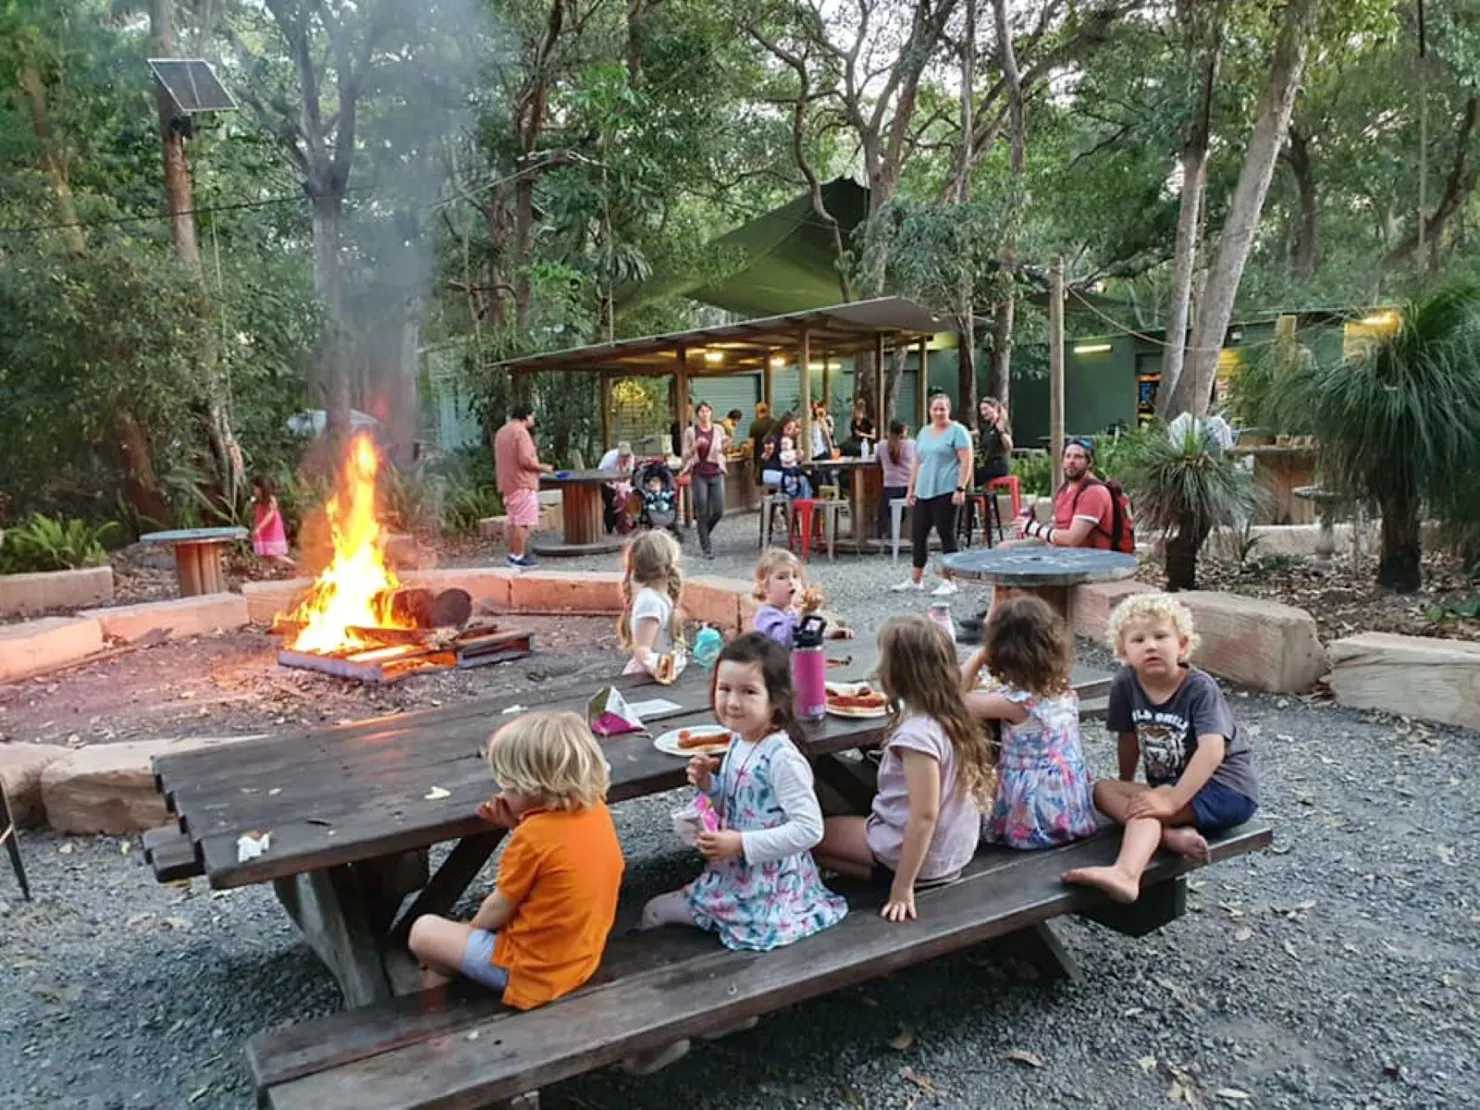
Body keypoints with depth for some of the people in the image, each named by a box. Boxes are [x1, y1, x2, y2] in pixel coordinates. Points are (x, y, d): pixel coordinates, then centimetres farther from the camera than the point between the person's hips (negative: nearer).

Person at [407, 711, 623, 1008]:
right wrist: (520, 826, -4)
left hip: (532, 970, -8)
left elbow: (496, 912, -14)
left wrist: (470, 927, 6)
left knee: (423, 931, 9)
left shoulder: (532, 836, -27)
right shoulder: (595, 809, -7)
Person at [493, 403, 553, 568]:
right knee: (522, 522, -7)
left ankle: (513, 554, 19)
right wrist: (542, 467, -9)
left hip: (508, 483, 10)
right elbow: (525, 460, -22)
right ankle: (518, 557, -6)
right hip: (522, 483, -10)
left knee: (514, 521, 15)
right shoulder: (520, 432, -14)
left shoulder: (502, 432, 16)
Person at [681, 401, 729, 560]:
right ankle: (706, 548, 10)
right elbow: (685, 455, 2)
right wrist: (696, 446, -16)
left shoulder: (719, 429, 6)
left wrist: (725, 446, -8)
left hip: (716, 474, 2)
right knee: (702, 513, -1)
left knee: (718, 511, 0)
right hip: (699, 475, -2)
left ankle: (705, 533, 31)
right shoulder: (690, 431, 1)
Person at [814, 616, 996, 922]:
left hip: (922, 857, -8)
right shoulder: (951, 715, -4)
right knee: (837, 826, 24)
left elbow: (925, 815, -28)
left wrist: (903, 888, -23)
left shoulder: (917, 734, -28)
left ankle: (887, 884, 1)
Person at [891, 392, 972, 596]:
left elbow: (966, 462, -10)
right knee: (917, 535, 8)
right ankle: (915, 579, 19)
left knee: (946, 535, -1)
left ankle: (948, 581, 7)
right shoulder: (924, 432, 16)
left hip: (945, 492, -7)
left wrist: (960, 489, -17)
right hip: (923, 493, 7)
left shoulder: (957, 431, -4)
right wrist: (910, 489, 15)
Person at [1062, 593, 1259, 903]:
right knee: (1102, 790, -10)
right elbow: (1129, 738, 7)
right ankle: (1172, 835, -31)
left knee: (1147, 806, -27)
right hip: (1171, 786, 7)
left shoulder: (1200, 688, -19)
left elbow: (1212, 750, -31)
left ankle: (1126, 875, -48)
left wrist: (1171, 800, -38)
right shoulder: (1125, 683, -6)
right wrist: (1127, 788, 15)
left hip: (1225, 788, -6)